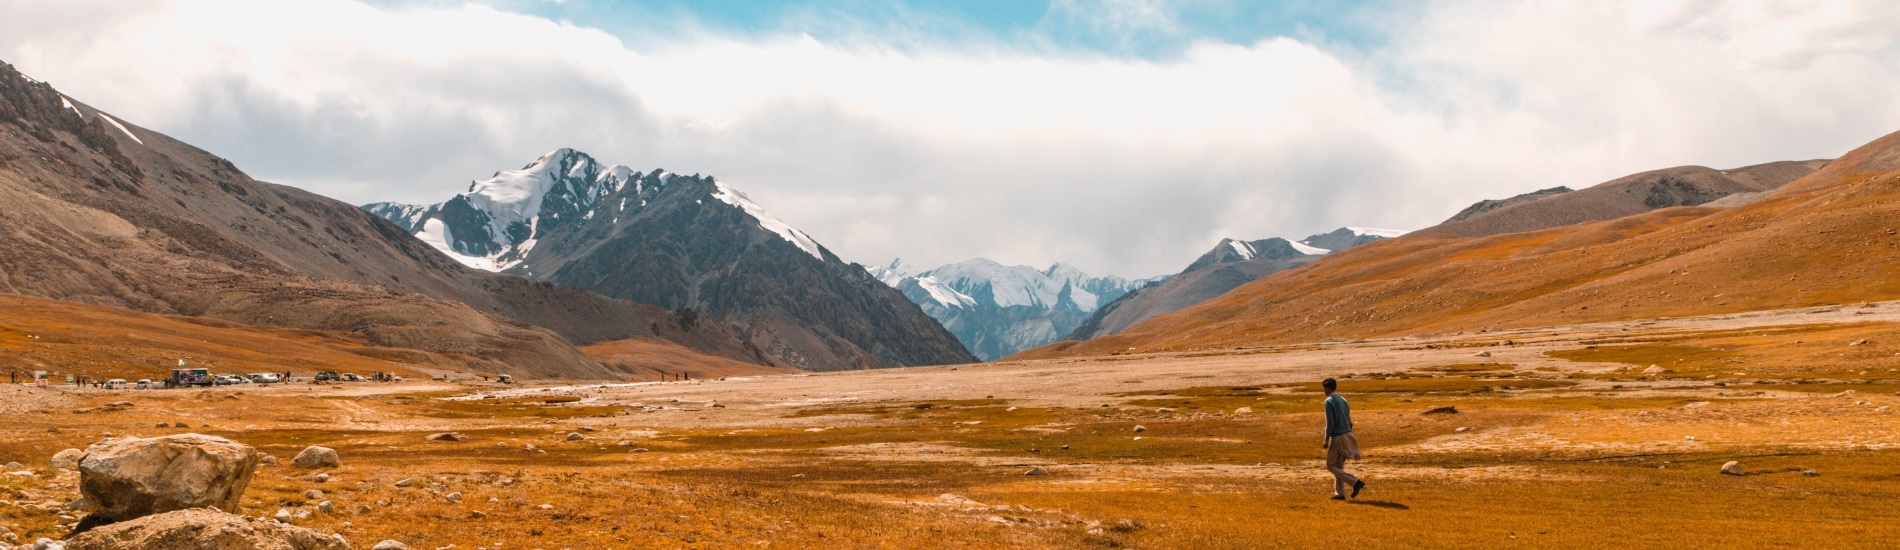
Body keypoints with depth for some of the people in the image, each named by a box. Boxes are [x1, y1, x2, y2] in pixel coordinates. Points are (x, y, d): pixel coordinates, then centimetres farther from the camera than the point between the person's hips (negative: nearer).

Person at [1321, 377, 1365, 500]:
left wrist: (1326, 440, -13)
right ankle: (1340, 493, 12)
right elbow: (1349, 421, 16)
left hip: (1337, 438, -8)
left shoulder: (1329, 401, -12)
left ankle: (1355, 482, -13)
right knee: (1339, 466, 14)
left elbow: (1330, 423, -18)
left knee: (1330, 466, 0)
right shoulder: (1343, 400, 13)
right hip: (1347, 435, 8)